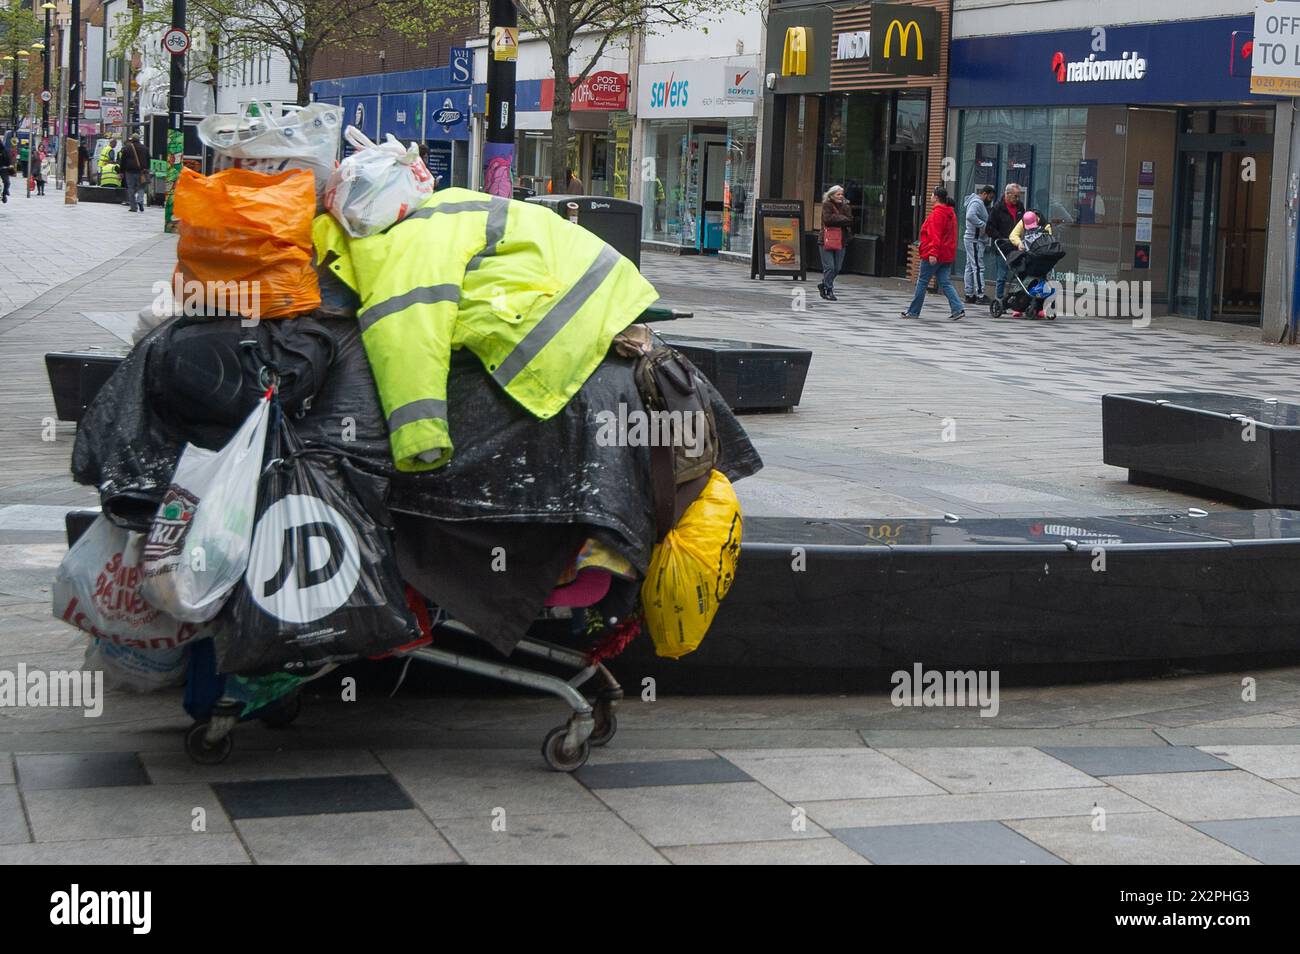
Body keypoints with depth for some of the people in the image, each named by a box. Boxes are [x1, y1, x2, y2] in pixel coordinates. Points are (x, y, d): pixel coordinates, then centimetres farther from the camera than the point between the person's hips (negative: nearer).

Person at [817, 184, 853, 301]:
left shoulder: (845, 206, 12)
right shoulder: (827, 205, -3)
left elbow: (850, 221, 0)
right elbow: (828, 219, -17)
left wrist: (836, 219, -11)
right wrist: (842, 219, -8)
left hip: (841, 240, 6)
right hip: (827, 240, -6)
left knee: (837, 268, 8)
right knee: (829, 267, -8)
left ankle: (823, 284, 28)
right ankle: (828, 290, 1)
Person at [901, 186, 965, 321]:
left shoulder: (937, 213, -14)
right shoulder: (951, 213, 14)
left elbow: (935, 235, -22)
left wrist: (932, 253, -27)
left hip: (933, 255, -8)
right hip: (947, 255, 8)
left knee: (922, 282, 3)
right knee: (945, 283, 6)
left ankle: (913, 311, 11)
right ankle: (958, 309, -8)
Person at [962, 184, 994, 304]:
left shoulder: (979, 203, 20)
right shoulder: (977, 203, -13)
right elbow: (970, 216, -31)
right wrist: (983, 225, -24)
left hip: (972, 240, 11)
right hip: (975, 240, -11)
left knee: (970, 267, 11)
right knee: (978, 267, -11)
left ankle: (969, 295, 15)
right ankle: (980, 295, -14)